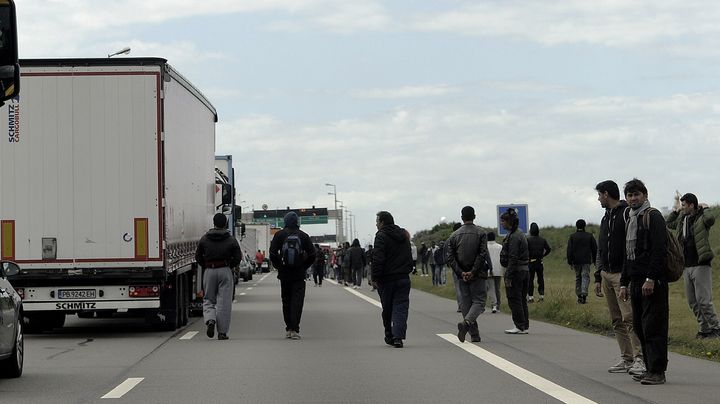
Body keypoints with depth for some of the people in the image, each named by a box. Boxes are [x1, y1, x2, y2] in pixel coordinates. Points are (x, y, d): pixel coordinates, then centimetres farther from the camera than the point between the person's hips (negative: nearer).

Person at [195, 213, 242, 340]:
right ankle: (222, 332, 2)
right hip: (225, 272, -1)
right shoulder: (231, 240, -1)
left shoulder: (204, 239, 4)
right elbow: (238, 258, -2)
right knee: (224, 302, 2)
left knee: (208, 300, 12)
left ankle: (210, 320, -16)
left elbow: (198, 257, 5)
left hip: (209, 271, 1)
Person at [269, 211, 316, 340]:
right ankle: (295, 330, -13)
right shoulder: (303, 236, 0)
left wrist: (278, 266, 7)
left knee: (286, 301, 12)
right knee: (297, 300, -2)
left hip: (284, 274, 1)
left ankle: (288, 329, 15)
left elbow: (273, 253, -6)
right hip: (299, 275, -1)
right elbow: (312, 255, 0)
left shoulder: (279, 235, -3)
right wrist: (303, 267, 10)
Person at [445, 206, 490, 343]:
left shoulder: (454, 235, 5)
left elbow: (449, 257, -3)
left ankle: (474, 335, 8)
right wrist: (473, 272, -13)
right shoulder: (481, 233, -3)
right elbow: (482, 254, -14)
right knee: (479, 301, 1)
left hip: (462, 275, 3)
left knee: (466, 303, 10)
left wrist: (461, 272, -6)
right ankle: (466, 322, -26)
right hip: (477, 275, -3)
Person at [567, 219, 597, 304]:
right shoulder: (589, 236, 4)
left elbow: (569, 250, -3)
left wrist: (570, 262, -1)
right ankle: (584, 294, -23)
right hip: (586, 261, -1)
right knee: (585, 277, -4)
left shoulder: (572, 237, 1)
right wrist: (594, 261, 15)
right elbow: (594, 249, 7)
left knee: (578, 278, 12)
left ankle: (579, 296, 12)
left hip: (576, 261, 1)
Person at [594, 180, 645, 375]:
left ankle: (640, 358, -15)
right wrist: (598, 277, 20)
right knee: (617, 320, 7)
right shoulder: (606, 218, 20)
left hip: (623, 275, -9)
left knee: (629, 317, -14)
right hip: (607, 275, 9)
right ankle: (626, 359, 10)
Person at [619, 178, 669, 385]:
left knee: (653, 326, -9)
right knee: (639, 327, 9)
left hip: (653, 282, -9)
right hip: (636, 281, 9)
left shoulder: (653, 216, -7)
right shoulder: (629, 219, 20)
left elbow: (659, 250, -16)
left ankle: (657, 371, -8)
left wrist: (651, 279, -21)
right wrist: (624, 283, 19)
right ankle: (650, 368, 16)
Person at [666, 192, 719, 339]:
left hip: (700, 266, -8)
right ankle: (704, 329, 18)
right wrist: (676, 209, 22)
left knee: (703, 300, -9)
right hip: (687, 266, 8)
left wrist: (704, 209, -14)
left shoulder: (701, 218, -8)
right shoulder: (682, 219, 14)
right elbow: (669, 223, 32)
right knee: (692, 302, 10)